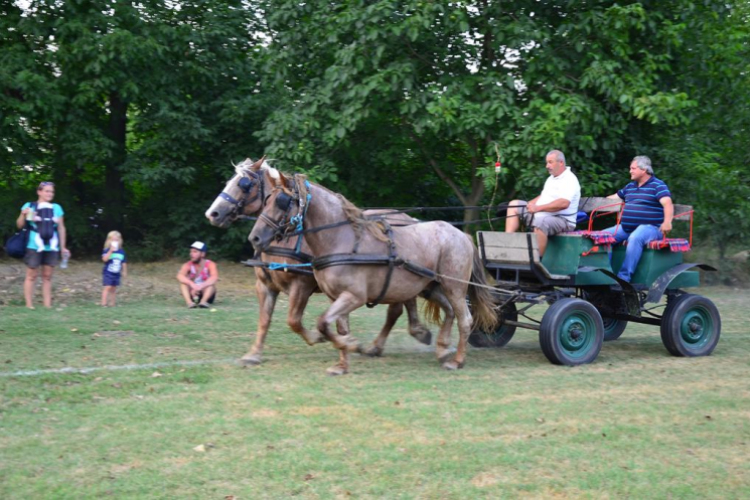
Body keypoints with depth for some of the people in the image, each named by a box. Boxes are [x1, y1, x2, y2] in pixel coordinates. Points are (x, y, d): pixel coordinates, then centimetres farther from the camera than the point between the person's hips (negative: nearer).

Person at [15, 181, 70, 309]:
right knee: (31, 275, -1)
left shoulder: (57, 208, 10)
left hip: (51, 248, 3)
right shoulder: (29, 206, 2)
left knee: (47, 276, 6)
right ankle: (29, 304, 1)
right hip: (34, 247, -3)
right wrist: (23, 215, -17)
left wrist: (63, 247, 10)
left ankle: (47, 304, 8)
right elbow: (20, 225, 3)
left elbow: (61, 228, 13)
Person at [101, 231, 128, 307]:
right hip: (108, 273, -5)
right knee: (107, 287, -12)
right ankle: (104, 303, -11)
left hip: (116, 274, 5)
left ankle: (112, 304, 17)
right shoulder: (107, 250, -9)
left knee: (113, 289, 11)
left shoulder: (121, 251, 5)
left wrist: (124, 272, 16)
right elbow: (104, 259, -27)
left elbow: (124, 263, 14)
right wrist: (111, 251, -33)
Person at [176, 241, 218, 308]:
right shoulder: (187, 265, -9)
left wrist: (200, 286, -47)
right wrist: (192, 284, -45)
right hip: (192, 293, 1)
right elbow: (179, 276, -28)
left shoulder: (210, 265, -14)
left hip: (207, 294, -1)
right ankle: (189, 302, -45)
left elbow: (215, 278, -32)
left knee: (211, 283, -29)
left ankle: (204, 301, -49)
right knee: (183, 282, -24)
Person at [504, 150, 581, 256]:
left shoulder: (569, 180, -13)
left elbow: (563, 203, -27)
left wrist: (538, 208, -28)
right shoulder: (551, 178, 19)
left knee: (540, 222, -41)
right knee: (514, 205, 9)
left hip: (561, 220, -10)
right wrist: (530, 204, 8)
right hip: (541, 215, 10)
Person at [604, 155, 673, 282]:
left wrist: (667, 222, -36)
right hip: (625, 227, 7)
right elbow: (614, 198, 34)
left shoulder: (657, 185, -2)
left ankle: (624, 276, -40)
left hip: (649, 227, -7)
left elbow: (668, 204, -18)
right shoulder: (630, 186, 21)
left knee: (635, 238, -39)